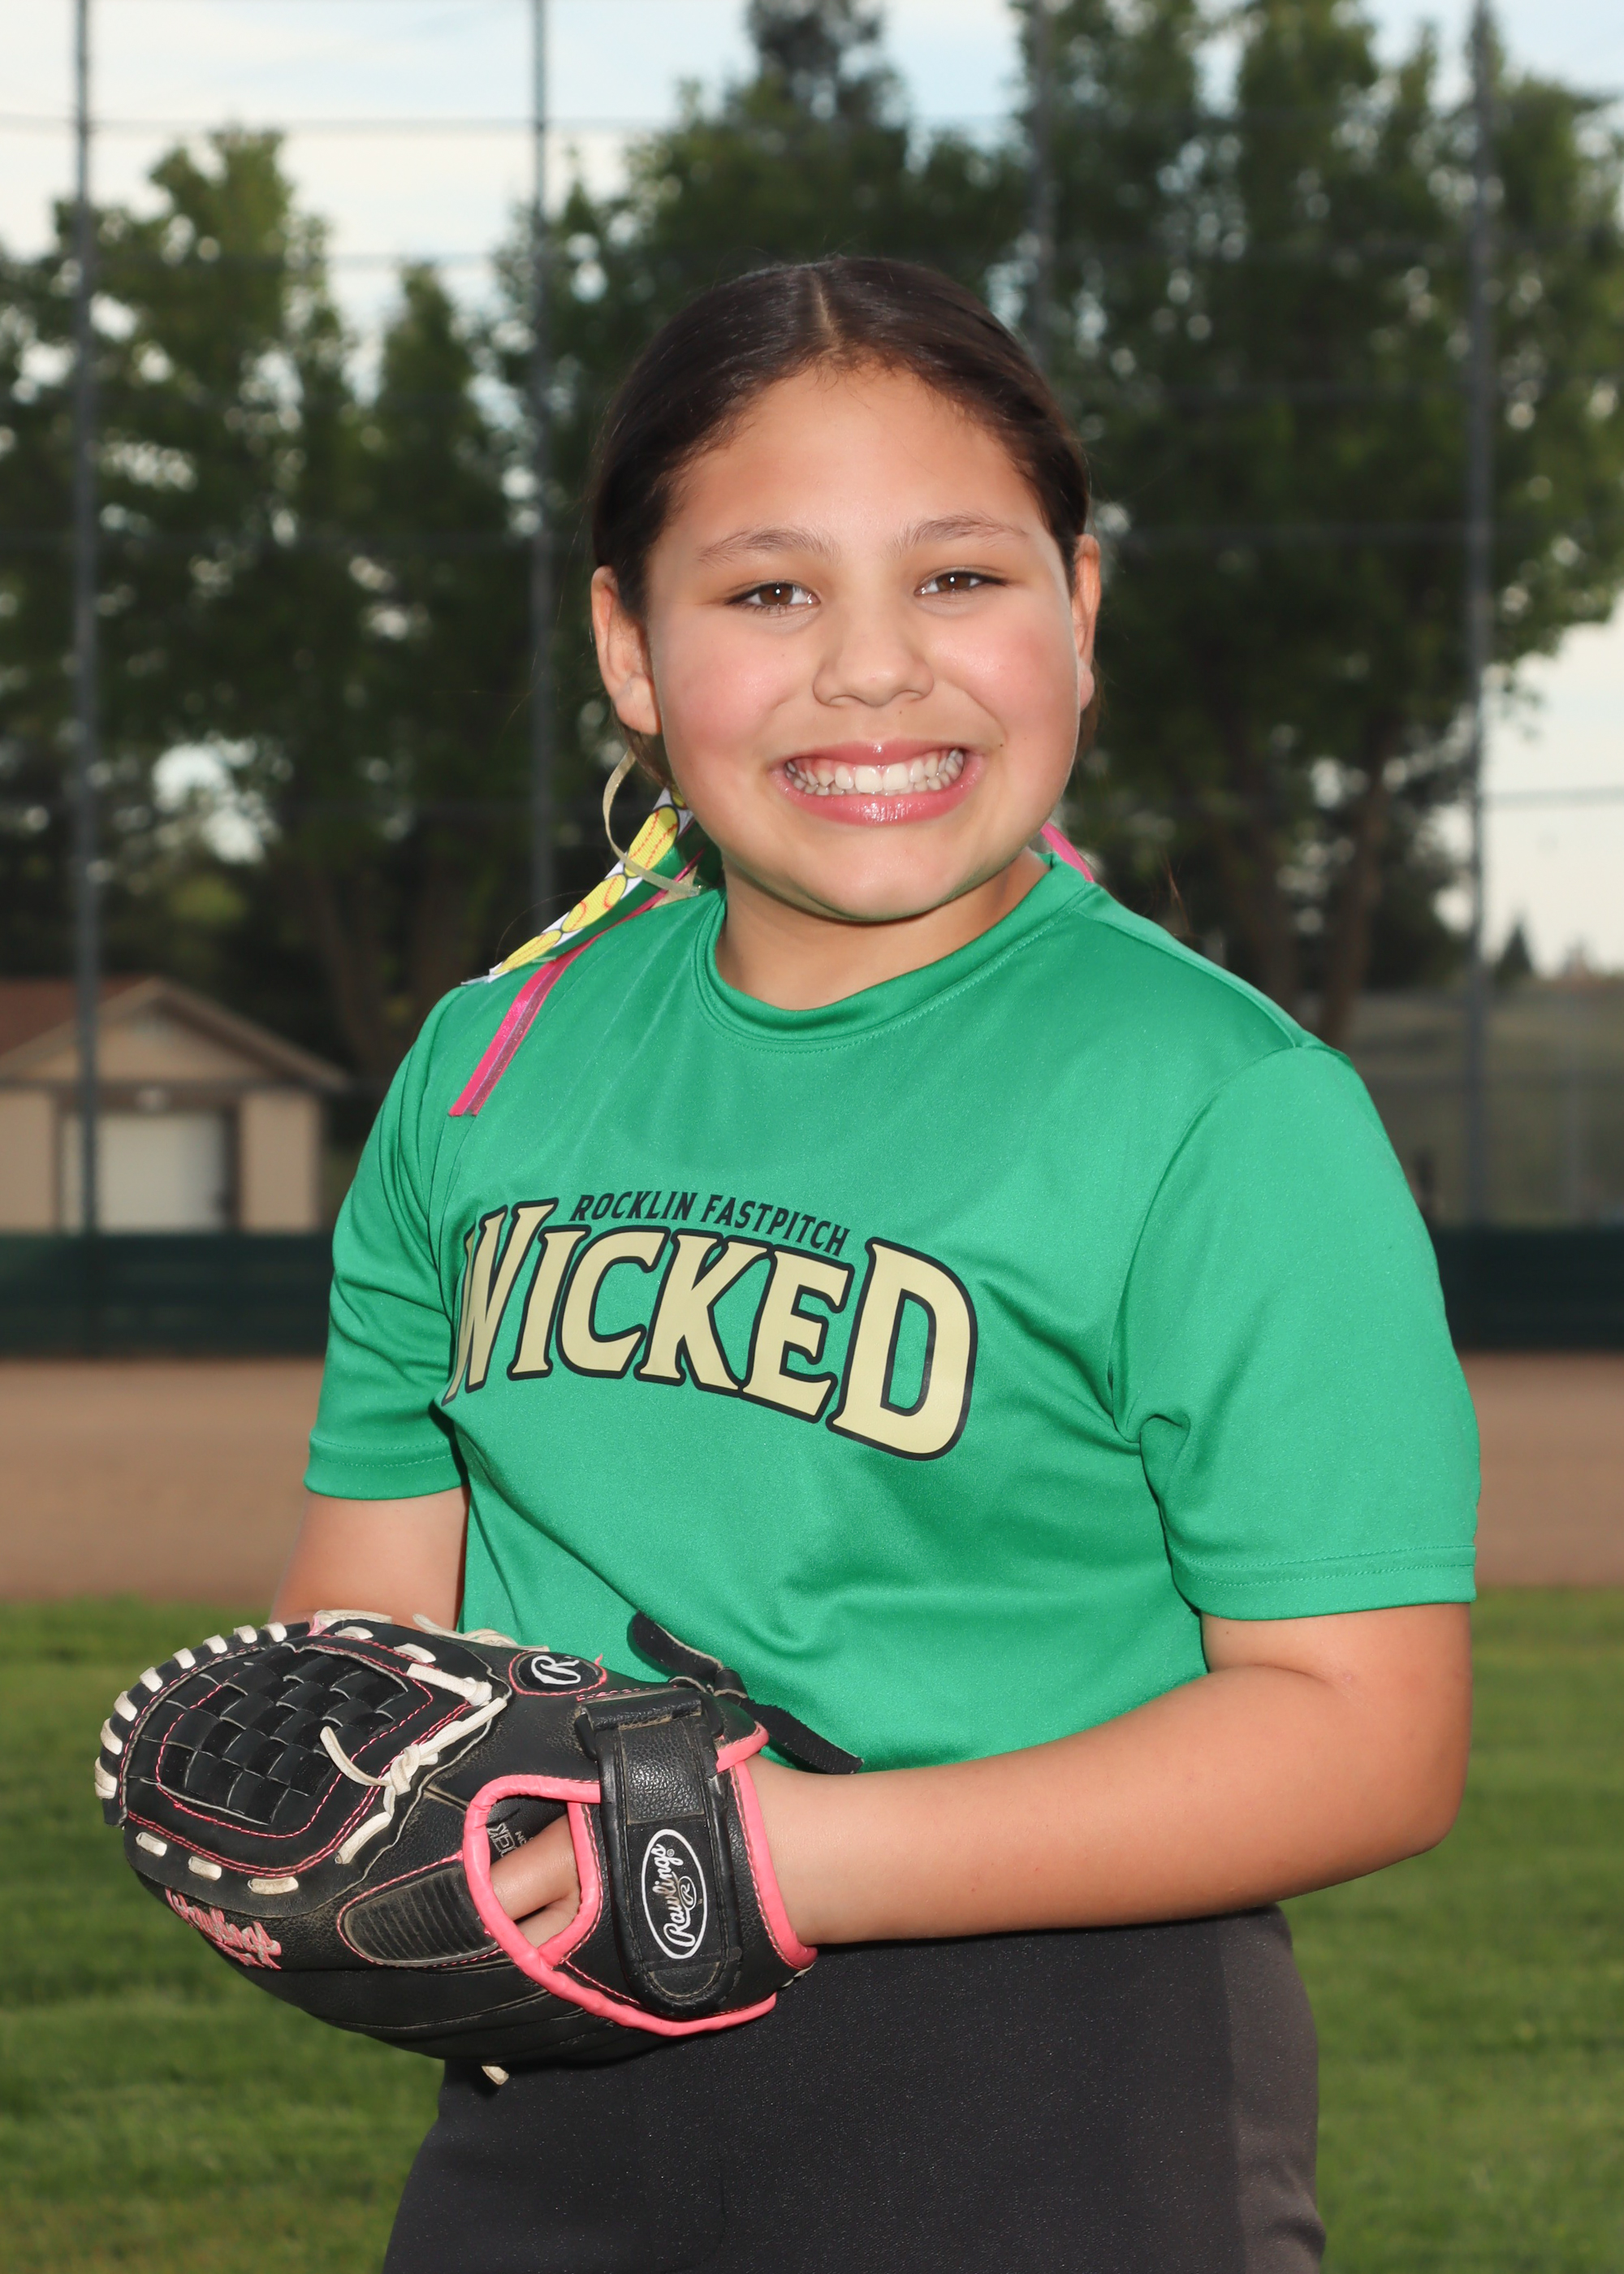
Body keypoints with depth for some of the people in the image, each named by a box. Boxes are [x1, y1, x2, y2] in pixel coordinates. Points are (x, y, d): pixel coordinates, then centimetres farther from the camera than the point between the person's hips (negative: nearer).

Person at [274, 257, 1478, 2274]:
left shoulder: (1226, 1107, -9)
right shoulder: (489, 1071, 8)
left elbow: (1363, 1732, -13)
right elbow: (378, 1589, 15)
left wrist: (788, 1852, -21)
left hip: (1042, 2107, -4)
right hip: (547, 2098, 5)